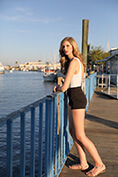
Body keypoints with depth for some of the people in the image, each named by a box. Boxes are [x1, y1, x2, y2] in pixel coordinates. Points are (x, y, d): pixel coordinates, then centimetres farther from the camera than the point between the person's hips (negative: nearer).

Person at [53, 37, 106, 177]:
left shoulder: (73, 62, -19)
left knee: (80, 136, -2)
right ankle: (83, 163, 23)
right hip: (75, 98, 10)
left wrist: (57, 89, 1)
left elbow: (64, 87, -20)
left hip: (77, 99, -10)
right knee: (72, 131, 15)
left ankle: (99, 164, 10)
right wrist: (60, 87, 12)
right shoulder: (78, 61, 12)